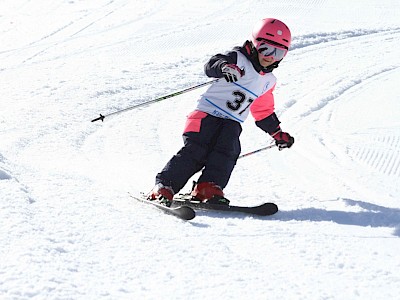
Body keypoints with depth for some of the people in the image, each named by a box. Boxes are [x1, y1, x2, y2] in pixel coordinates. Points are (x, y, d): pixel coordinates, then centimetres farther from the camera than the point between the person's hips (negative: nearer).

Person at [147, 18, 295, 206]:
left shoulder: (268, 81, 19)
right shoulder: (238, 59, -3)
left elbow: (263, 112, 33)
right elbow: (211, 65, -23)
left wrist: (278, 134, 35)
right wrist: (224, 67, -46)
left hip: (232, 123, 6)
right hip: (207, 114, -6)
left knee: (227, 152, -22)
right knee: (195, 151, -19)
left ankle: (209, 188, -31)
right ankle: (163, 187, -18)